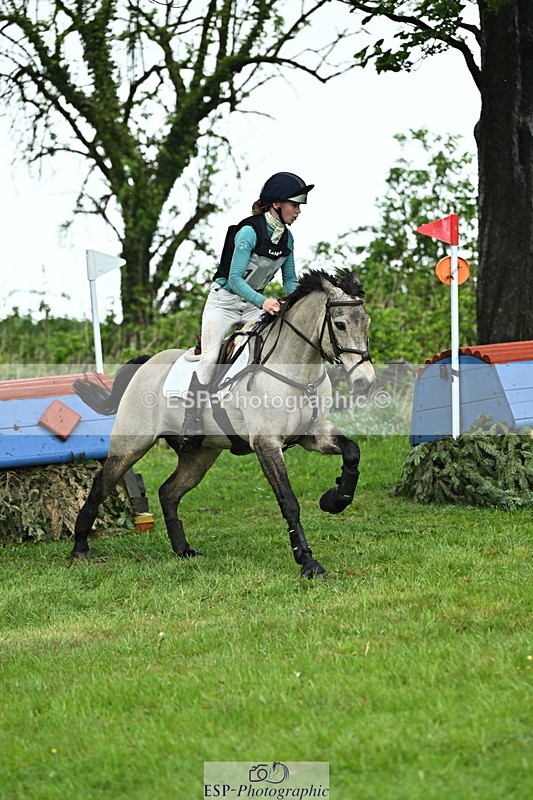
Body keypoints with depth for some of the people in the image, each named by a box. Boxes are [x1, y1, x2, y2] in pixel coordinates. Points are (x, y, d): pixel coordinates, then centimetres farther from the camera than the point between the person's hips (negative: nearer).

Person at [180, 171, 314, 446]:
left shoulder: (287, 238, 0)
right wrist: (262, 302, -37)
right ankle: (192, 426, -11)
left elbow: (289, 280, 9)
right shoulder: (249, 232, -21)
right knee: (211, 358, -15)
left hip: (254, 304, 6)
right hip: (225, 300, -6)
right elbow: (234, 279, -24)